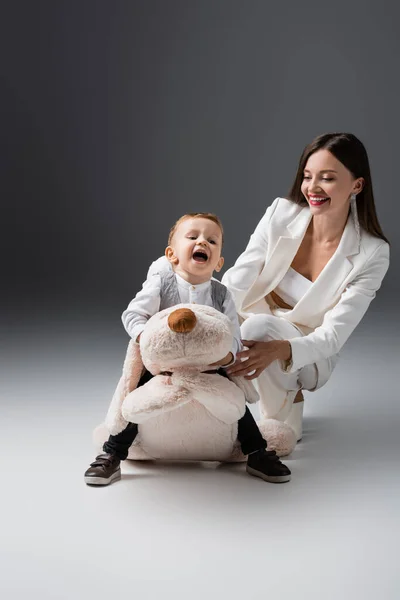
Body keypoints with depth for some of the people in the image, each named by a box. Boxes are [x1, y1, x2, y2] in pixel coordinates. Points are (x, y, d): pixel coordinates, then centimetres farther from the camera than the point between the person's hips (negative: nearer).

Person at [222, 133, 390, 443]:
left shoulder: (372, 254, -18)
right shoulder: (281, 214, -11)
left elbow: (333, 335, -23)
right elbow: (236, 281, -16)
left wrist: (280, 350, -44)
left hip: (308, 355, -3)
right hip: (250, 333, 3)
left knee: (260, 326, -34)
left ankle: (286, 412, -10)